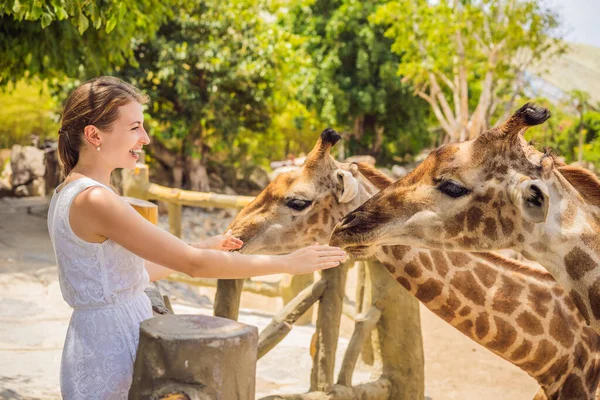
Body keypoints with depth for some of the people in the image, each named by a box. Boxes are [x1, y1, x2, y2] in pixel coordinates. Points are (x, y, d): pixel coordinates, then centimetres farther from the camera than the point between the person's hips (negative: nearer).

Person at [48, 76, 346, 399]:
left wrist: (205, 248, 12)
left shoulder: (70, 193, 8)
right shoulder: (94, 200, -22)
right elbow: (192, 264, -23)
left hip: (100, 342, 9)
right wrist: (287, 263, -17)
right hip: (112, 355, -9)